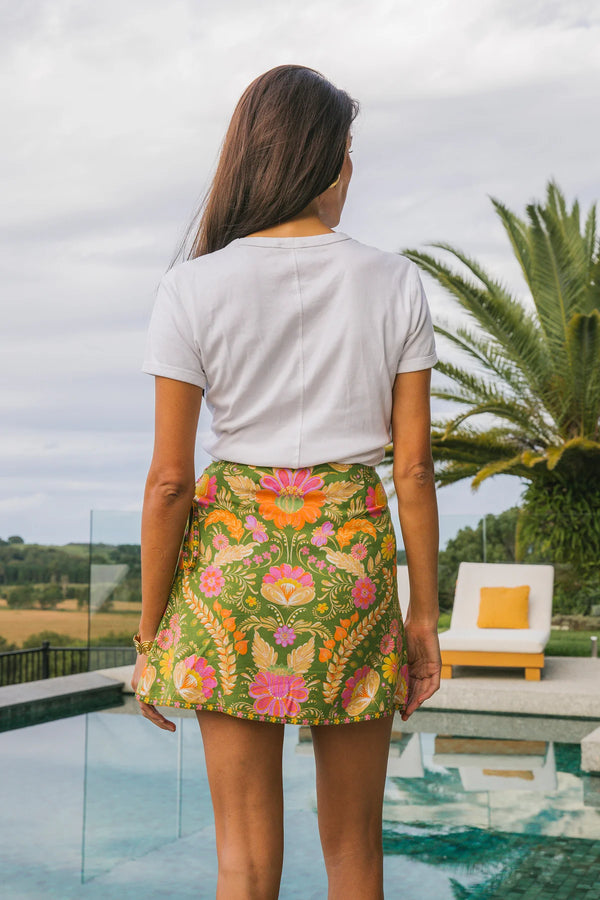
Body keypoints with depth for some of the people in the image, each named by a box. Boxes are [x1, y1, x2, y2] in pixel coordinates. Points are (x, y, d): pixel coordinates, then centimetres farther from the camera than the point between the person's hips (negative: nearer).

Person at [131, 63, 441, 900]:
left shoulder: (194, 289, -5)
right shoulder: (395, 284, -2)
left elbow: (170, 478, -6)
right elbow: (414, 468, -1)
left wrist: (150, 631, 3)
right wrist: (425, 613, 8)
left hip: (233, 551, -1)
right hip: (353, 553, 1)